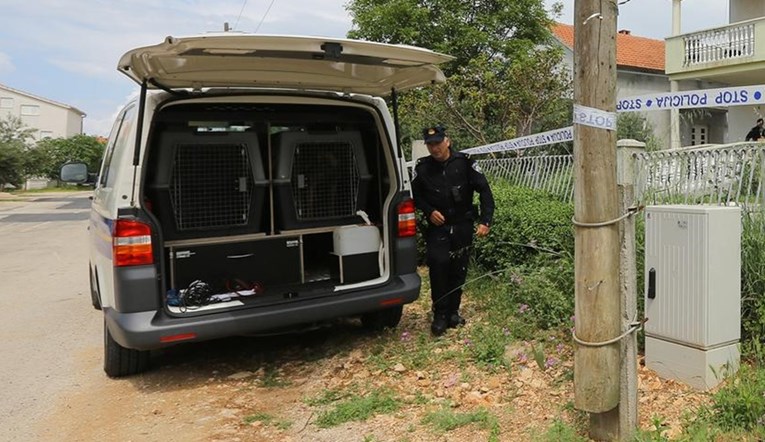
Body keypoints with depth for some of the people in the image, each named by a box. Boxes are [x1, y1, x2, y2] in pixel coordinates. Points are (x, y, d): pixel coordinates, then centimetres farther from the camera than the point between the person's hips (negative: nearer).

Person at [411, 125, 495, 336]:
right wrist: (429, 211, -7)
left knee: (458, 270, 8)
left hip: (462, 227, 1)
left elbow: (484, 191, -5)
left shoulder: (465, 163, -7)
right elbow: (415, 195, 10)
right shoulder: (422, 168, -3)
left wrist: (485, 221, -12)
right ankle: (440, 315, -2)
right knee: (438, 265, -16)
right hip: (437, 227, 0)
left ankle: (453, 312, 25)